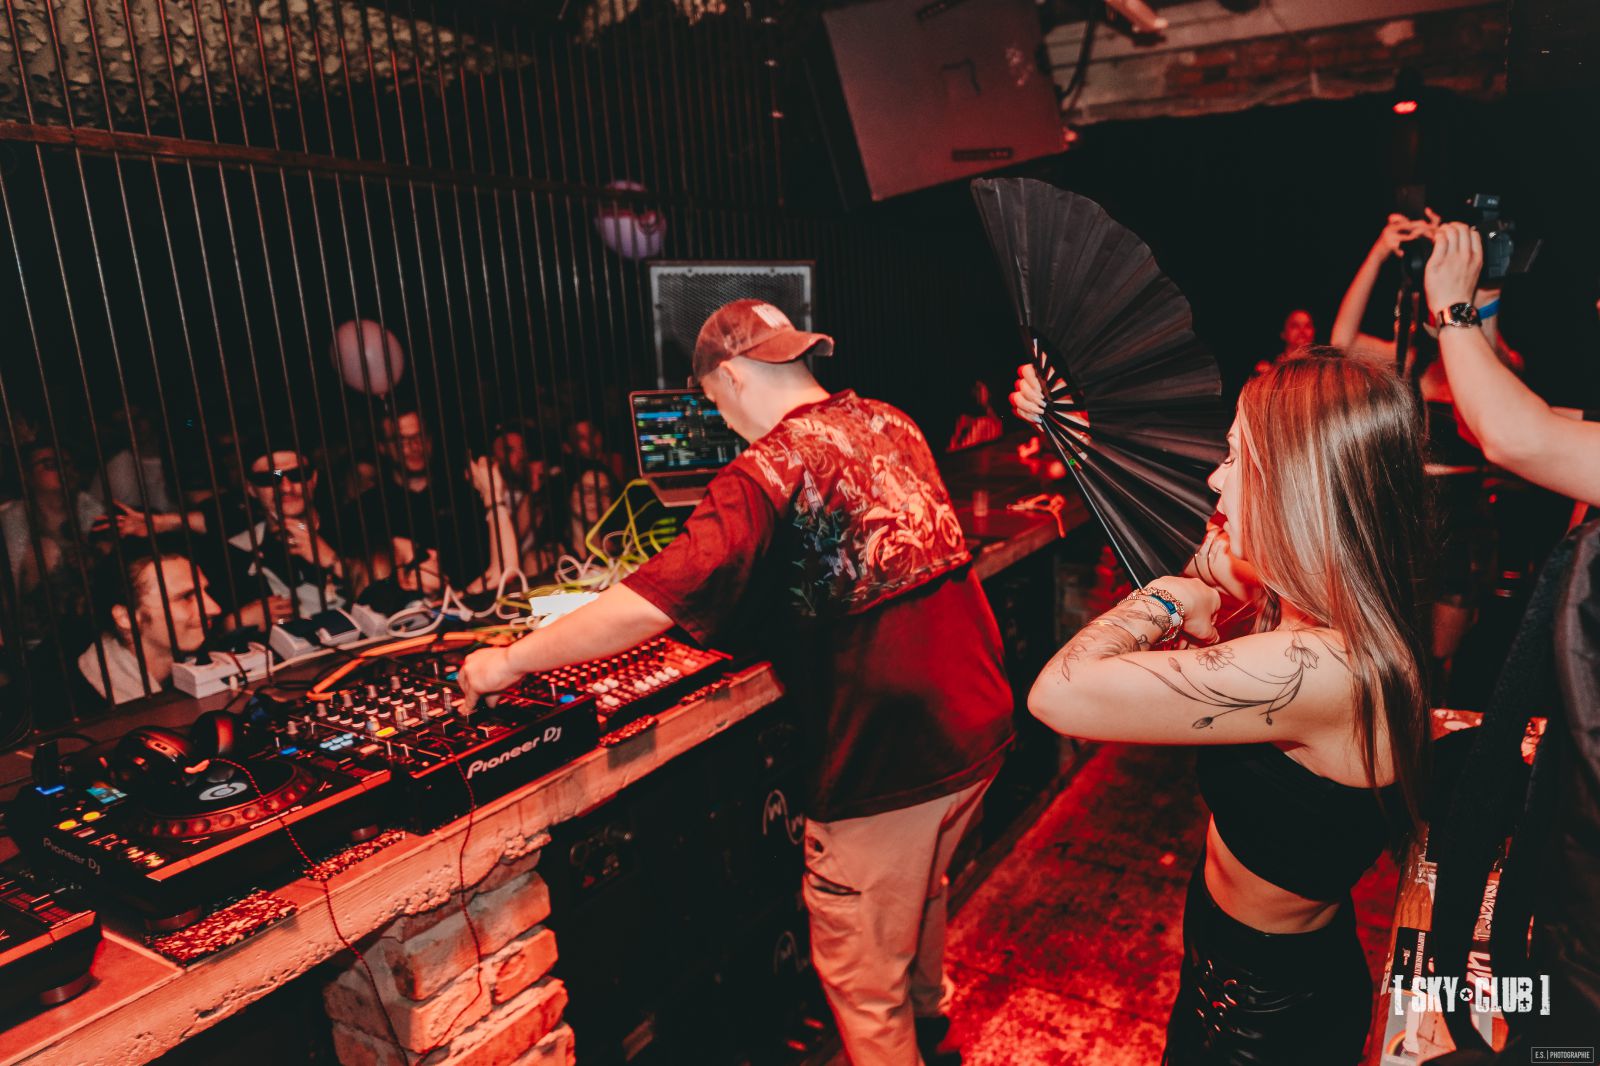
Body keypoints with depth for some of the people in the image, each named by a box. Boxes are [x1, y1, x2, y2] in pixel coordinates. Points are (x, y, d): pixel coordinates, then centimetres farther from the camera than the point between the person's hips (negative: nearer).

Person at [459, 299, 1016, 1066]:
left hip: (889, 752, -9)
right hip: (978, 724, 9)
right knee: (919, 895, 33)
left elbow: (650, 603, -25)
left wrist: (511, 661, -13)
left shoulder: (769, 471, -18)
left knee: (860, 972, 12)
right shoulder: (889, 424, 6)